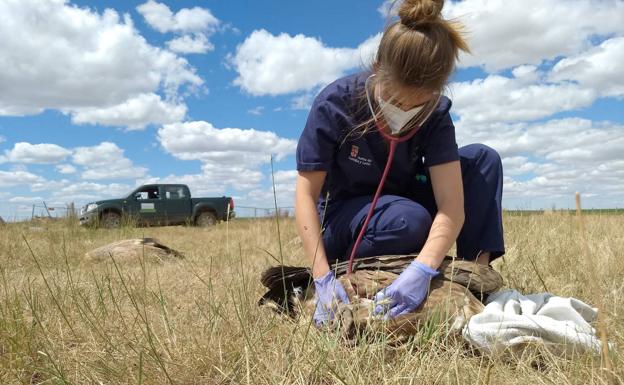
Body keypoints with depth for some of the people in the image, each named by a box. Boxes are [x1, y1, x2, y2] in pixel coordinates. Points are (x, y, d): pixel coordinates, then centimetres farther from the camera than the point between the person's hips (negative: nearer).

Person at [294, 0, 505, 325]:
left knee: (483, 159, -15)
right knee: (410, 220, -37)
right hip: (342, 219, -3)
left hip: (402, 202, 4)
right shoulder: (334, 103, -26)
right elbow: (306, 194, -25)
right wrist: (323, 278, -35)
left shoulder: (435, 114, -18)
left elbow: (452, 207, -26)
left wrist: (421, 271, -44)